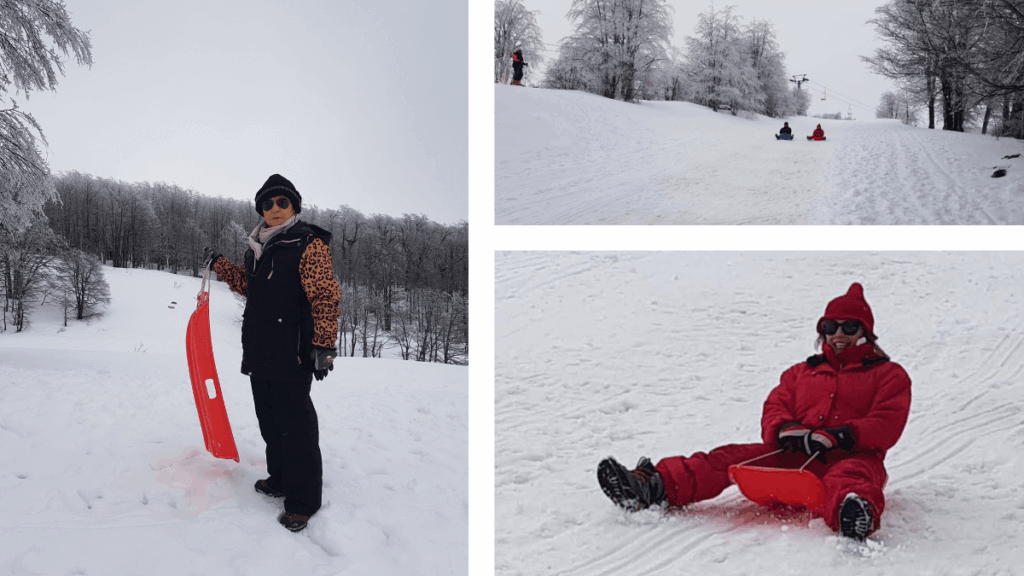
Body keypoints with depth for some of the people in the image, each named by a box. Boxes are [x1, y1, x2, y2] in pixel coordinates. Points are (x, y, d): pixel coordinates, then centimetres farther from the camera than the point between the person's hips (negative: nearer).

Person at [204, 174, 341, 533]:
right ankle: (280, 480, 32)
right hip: (260, 352, 8)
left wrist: (324, 345, -22)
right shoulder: (259, 248, 17)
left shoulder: (309, 244, -8)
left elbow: (325, 296, -15)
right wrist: (220, 266, 30)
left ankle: (302, 501, 0)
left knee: (295, 425, -6)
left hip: (291, 354, -8)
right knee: (270, 421, 17)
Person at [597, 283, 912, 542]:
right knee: (734, 455, -18)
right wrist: (785, 430, -9)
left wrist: (843, 436, -18)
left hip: (852, 455, -4)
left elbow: (887, 425, 0)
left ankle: (853, 514, -78)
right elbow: (774, 409, 17)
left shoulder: (889, 375, 15)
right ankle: (656, 487, -35)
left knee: (851, 473, -41)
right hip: (795, 456, 4)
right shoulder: (801, 372, 28)